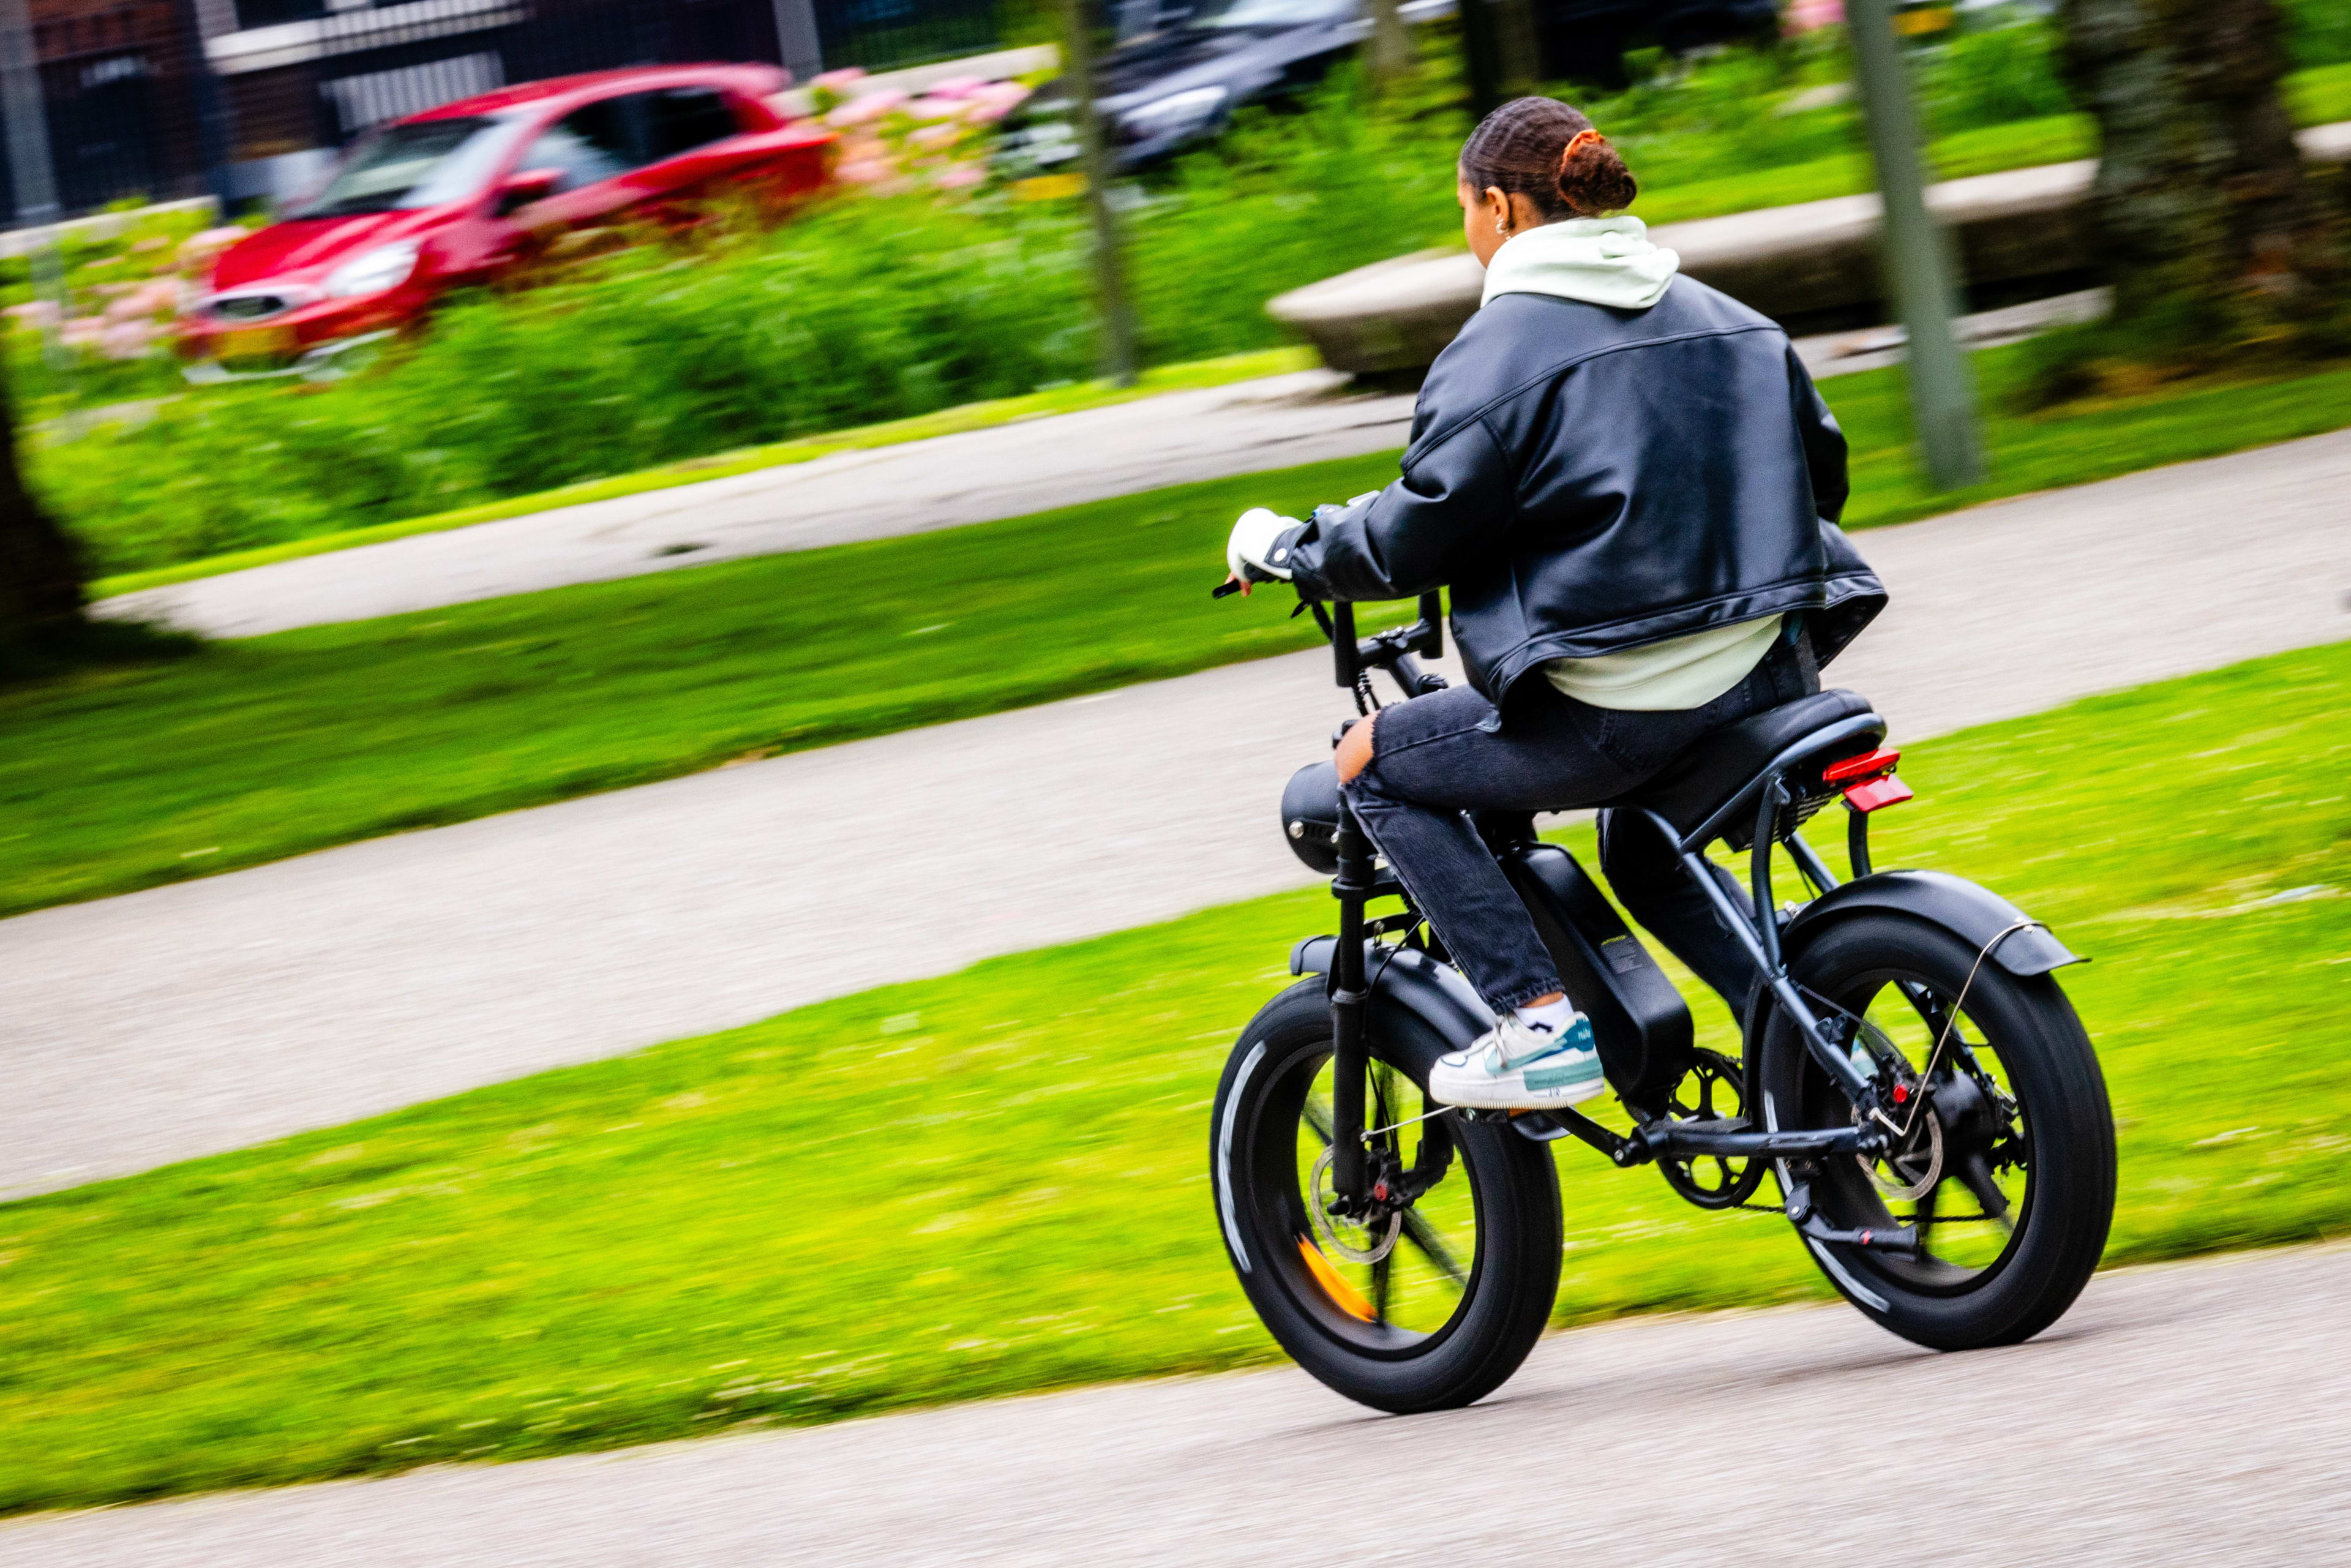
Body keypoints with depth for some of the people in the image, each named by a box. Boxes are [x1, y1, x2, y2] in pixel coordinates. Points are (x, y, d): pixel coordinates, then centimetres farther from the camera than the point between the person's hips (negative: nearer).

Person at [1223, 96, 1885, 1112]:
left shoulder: (1503, 344, -9)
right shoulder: (1723, 316, 13)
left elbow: (1419, 531, -10)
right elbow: (1819, 472, 21)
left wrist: (1286, 549, 7)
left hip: (1619, 708, -8)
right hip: (1770, 676, 8)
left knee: (1375, 764, 9)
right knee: (1639, 851, 34)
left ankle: (1539, 1024, -1)